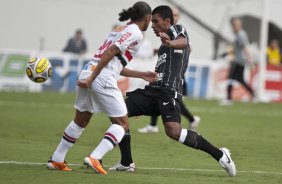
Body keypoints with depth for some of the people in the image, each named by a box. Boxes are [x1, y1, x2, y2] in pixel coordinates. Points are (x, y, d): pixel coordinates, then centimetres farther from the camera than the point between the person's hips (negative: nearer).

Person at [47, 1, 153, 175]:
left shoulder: (120, 29, 24)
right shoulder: (136, 33, -4)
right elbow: (111, 52, -17)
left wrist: (142, 75, 31)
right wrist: (92, 78, -20)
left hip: (88, 73, 9)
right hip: (103, 80, -9)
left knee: (80, 121, 23)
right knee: (122, 124, 1)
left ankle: (56, 160, 27)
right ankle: (95, 158, -14)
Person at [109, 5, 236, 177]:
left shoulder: (176, 29, 3)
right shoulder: (164, 46, 28)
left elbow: (183, 42, -22)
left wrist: (170, 43, -45)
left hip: (168, 91, -9)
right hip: (153, 89, 9)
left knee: (173, 131, -29)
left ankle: (220, 155, -19)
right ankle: (127, 163, 5)